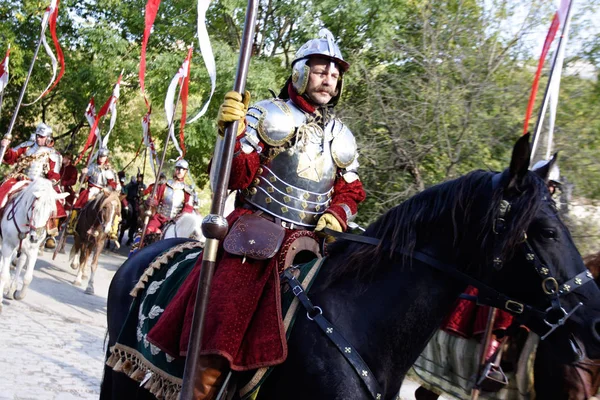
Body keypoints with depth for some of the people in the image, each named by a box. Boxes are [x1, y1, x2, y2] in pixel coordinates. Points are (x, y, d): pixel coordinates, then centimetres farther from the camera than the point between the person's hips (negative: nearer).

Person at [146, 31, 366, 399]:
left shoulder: (342, 137, 16)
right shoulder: (268, 115, 2)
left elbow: (350, 191, 19)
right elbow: (236, 178, -5)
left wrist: (337, 215, -4)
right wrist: (232, 135, -23)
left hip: (310, 238, 5)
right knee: (230, 302, -22)